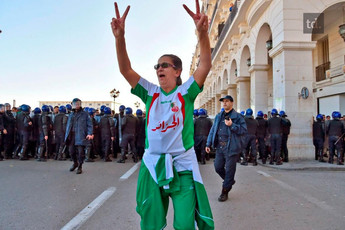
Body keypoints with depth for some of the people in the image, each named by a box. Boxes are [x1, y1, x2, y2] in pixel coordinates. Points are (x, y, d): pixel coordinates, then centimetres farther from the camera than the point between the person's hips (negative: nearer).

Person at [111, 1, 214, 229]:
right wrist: (120, 37, -21)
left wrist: (203, 32, -32)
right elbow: (126, 70, -6)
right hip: (152, 164, 3)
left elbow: (206, 65, -16)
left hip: (182, 166, -2)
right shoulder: (150, 93, 4)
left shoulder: (186, 92, -2)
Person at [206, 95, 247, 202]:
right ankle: (230, 181, 36)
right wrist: (208, 144, 12)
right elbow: (213, 130, 16)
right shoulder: (218, 116, 14)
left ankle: (225, 191, 15)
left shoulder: (238, 116, -3)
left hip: (231, 147, -6)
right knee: (218, 167, 10)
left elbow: (244, 130, -11)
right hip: (219, 147, 6)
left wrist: (232, 125, -22)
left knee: (229, 169, 2)